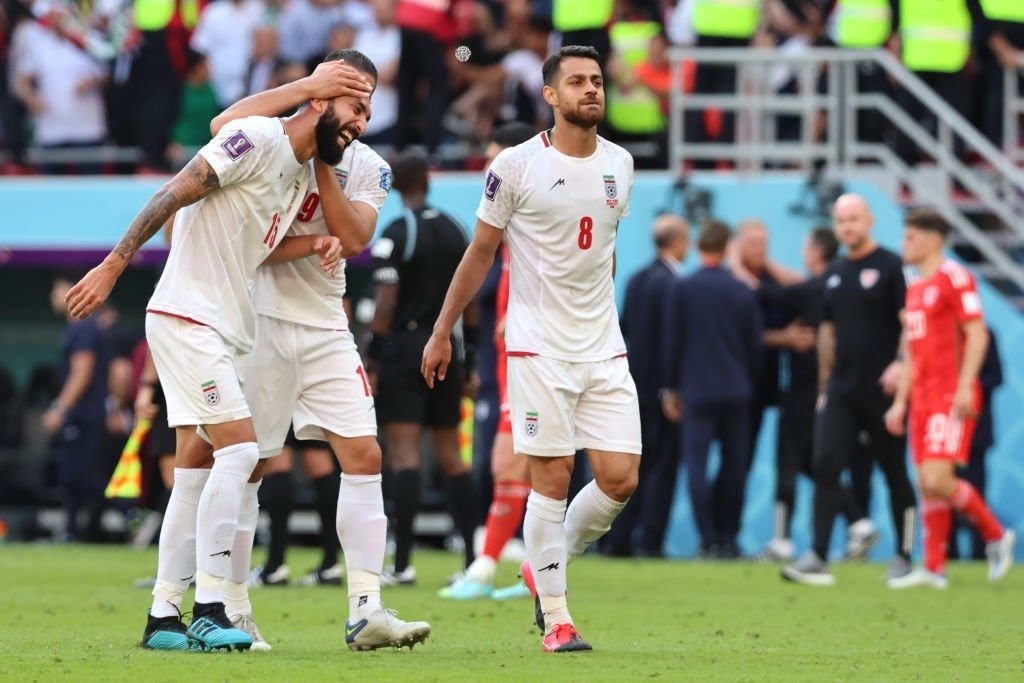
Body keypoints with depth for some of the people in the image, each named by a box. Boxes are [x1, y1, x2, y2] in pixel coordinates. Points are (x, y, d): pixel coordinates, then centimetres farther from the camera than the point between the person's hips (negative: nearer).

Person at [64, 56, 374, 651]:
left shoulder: (304, 176, 14)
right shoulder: (258, 139, -14)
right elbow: (173, 196, -16)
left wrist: (316, 244, -2)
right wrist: (112, 268, -18)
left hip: (230, 331, 10)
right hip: (186, 316, -10)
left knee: (196, 477, 9)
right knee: (240, 449, -17)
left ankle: (165, 618, 12)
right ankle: (209, 610, -17)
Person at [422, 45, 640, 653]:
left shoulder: (619, 164, 8)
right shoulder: (518, 166, -6)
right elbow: (481, 252, 3)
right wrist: (443, 331, 5)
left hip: (605, 350, 5)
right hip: (539, 349, -5)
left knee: (620, 478, -3)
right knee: (552, 477, -7)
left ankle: (546, 570, 21)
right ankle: (556, 619, 1)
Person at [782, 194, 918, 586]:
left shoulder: (890, 267, -5)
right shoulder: (835, 274, 14)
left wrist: (901, 364, -23)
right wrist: (824, 385, 19)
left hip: (882, 389, -5)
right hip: (841, 390, 5)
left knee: (895, 473, 3)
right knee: (825, 467, -7)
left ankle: (903, 558, 14)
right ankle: (818, 558, -11)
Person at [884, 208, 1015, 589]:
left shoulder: (954, 278, -7)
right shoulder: (915, 289, 19)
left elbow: (977, 335, -14)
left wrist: (965, 387, -21)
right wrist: (900, 402, 18)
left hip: (952, 397, -9)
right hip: (923, 398, 9)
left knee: (937, 479, -17)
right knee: (927, 484, 5)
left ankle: (995, 536, 0)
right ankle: (934, 569, 6)